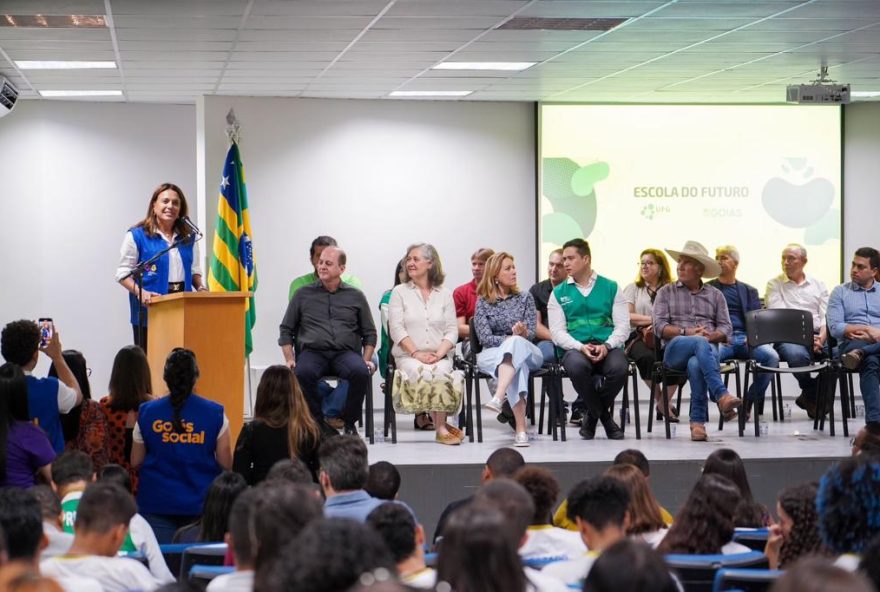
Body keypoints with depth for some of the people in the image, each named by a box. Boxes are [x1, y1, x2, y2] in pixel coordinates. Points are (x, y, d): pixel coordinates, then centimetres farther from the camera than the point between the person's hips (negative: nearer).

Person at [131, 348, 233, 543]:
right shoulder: (215, 414, -5)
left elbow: (135, 462, 6)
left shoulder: (147, 413, -1)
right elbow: (226, 464, -2)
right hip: (200, 504, -1)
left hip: (156, 505, 1)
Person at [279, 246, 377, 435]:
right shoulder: (303, 295, 17)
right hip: (312, 351, 0)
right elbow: (286, 330, 16)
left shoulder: (355, 296, 17)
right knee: (302, 373, -36)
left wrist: (366, 360, 2)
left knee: (361, 372, -34)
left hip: (346, 352, 0)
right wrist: (289, 359, 2)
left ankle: (349, 423, -14)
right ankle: (319, 424, -22)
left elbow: (369, 333, 18)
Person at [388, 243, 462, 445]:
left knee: (440, 373, -34)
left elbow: (451, 331, 8)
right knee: (422, 373, -34)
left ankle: (441, 428, -24)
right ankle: (441, 427, -24)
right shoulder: (399, 292, 10)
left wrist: (439, 354, -10)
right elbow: (396, 330, 0)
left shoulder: (444, 294, 15)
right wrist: (416, 353, -12)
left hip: (440, 356, 1)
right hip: (408, 356, -1)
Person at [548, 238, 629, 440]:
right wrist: (580, 347, -15)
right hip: (575, 348, 0)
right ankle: (604, 416, -12)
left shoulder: (610, 288, 13)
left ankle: (592, 412, -5)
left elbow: (623, 325, 6)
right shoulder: (558, 293, 14)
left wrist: (606, 346, -14)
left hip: (607, 348, 0)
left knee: (619, 367, -35)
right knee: (577, 366, -38)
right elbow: (557, 331, 4)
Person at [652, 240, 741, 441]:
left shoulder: (715, 295, 21)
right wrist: (686, 332, -9)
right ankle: (721, 396, -52)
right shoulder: (666, 292, 18)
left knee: (696, 364, -40)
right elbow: (660, 327, 6)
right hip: (675, 349, -1)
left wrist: (712, 335, -11)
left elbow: (726, 328, 11)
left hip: (708, 348, 1)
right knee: (700, 343, -39)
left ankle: (698, 421, -37)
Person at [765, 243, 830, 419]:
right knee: (797, 354, -38)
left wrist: (821, 338, -12)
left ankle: (809, 397, -6)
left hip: (817, 335, 3)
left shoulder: (818, 284, 19)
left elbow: (826, 316, 9)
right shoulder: (774, 284, 10)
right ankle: (811, 395, -7)